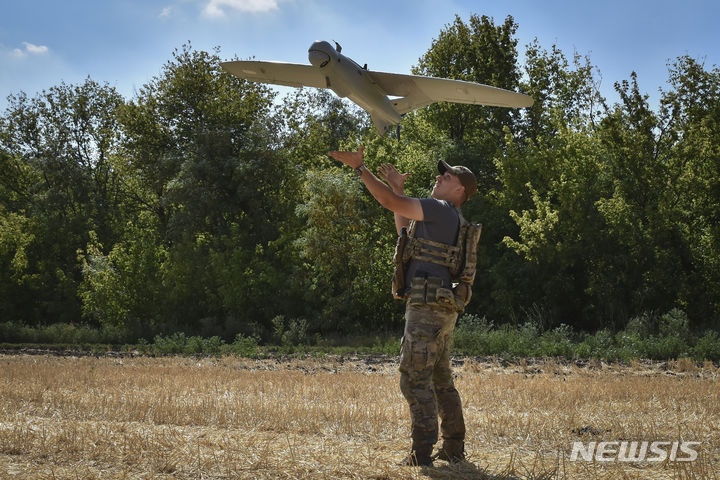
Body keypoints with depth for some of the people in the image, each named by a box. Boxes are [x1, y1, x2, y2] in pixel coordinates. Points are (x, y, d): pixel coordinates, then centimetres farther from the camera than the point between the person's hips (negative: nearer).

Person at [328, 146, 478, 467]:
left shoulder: (442, 209, -9)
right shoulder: (447, 219, 21)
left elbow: (390, 202, -16)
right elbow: (405, 229, 32)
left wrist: (359, 167, -10)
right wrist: (398, 187, 28)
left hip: (427, 308, -10)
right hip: (443, 310, 10)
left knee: (415, 380, -9)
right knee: (441, 380, 15)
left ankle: (421, 453, -10)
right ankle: (454, 448, 20)